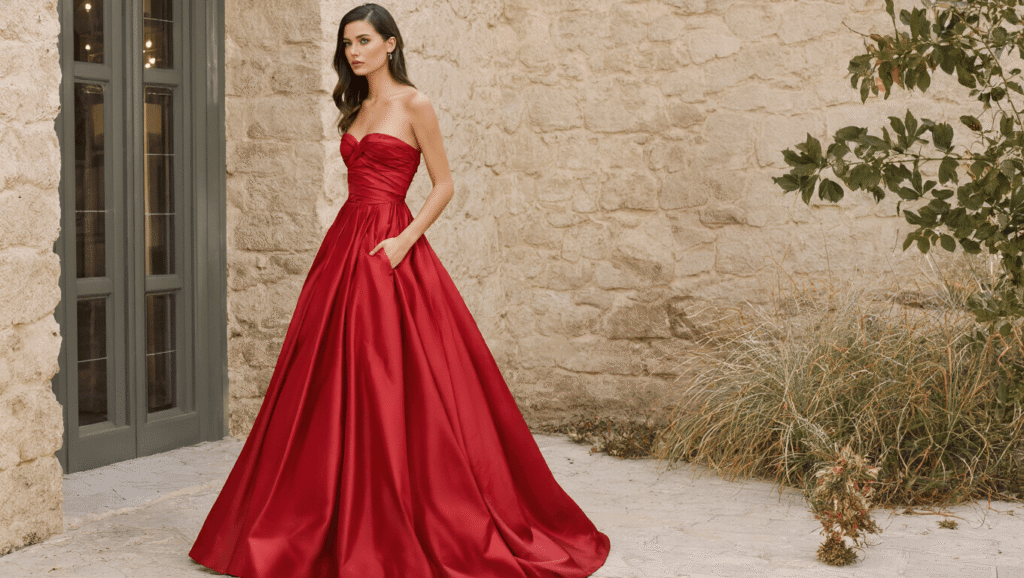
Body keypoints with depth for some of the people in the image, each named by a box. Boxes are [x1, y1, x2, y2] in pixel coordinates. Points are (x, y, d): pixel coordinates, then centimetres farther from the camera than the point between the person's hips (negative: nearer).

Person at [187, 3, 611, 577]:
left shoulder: (414, 105, -4)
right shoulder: (356, 109, 16)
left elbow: (444, 185, -6)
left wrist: (404, 240, -16)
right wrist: (349, 249, 10)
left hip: (391, 252, -7)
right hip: (344, 247, 7)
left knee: (397, 389, -7)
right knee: (334, 390, 5)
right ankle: (346, 528, 14)